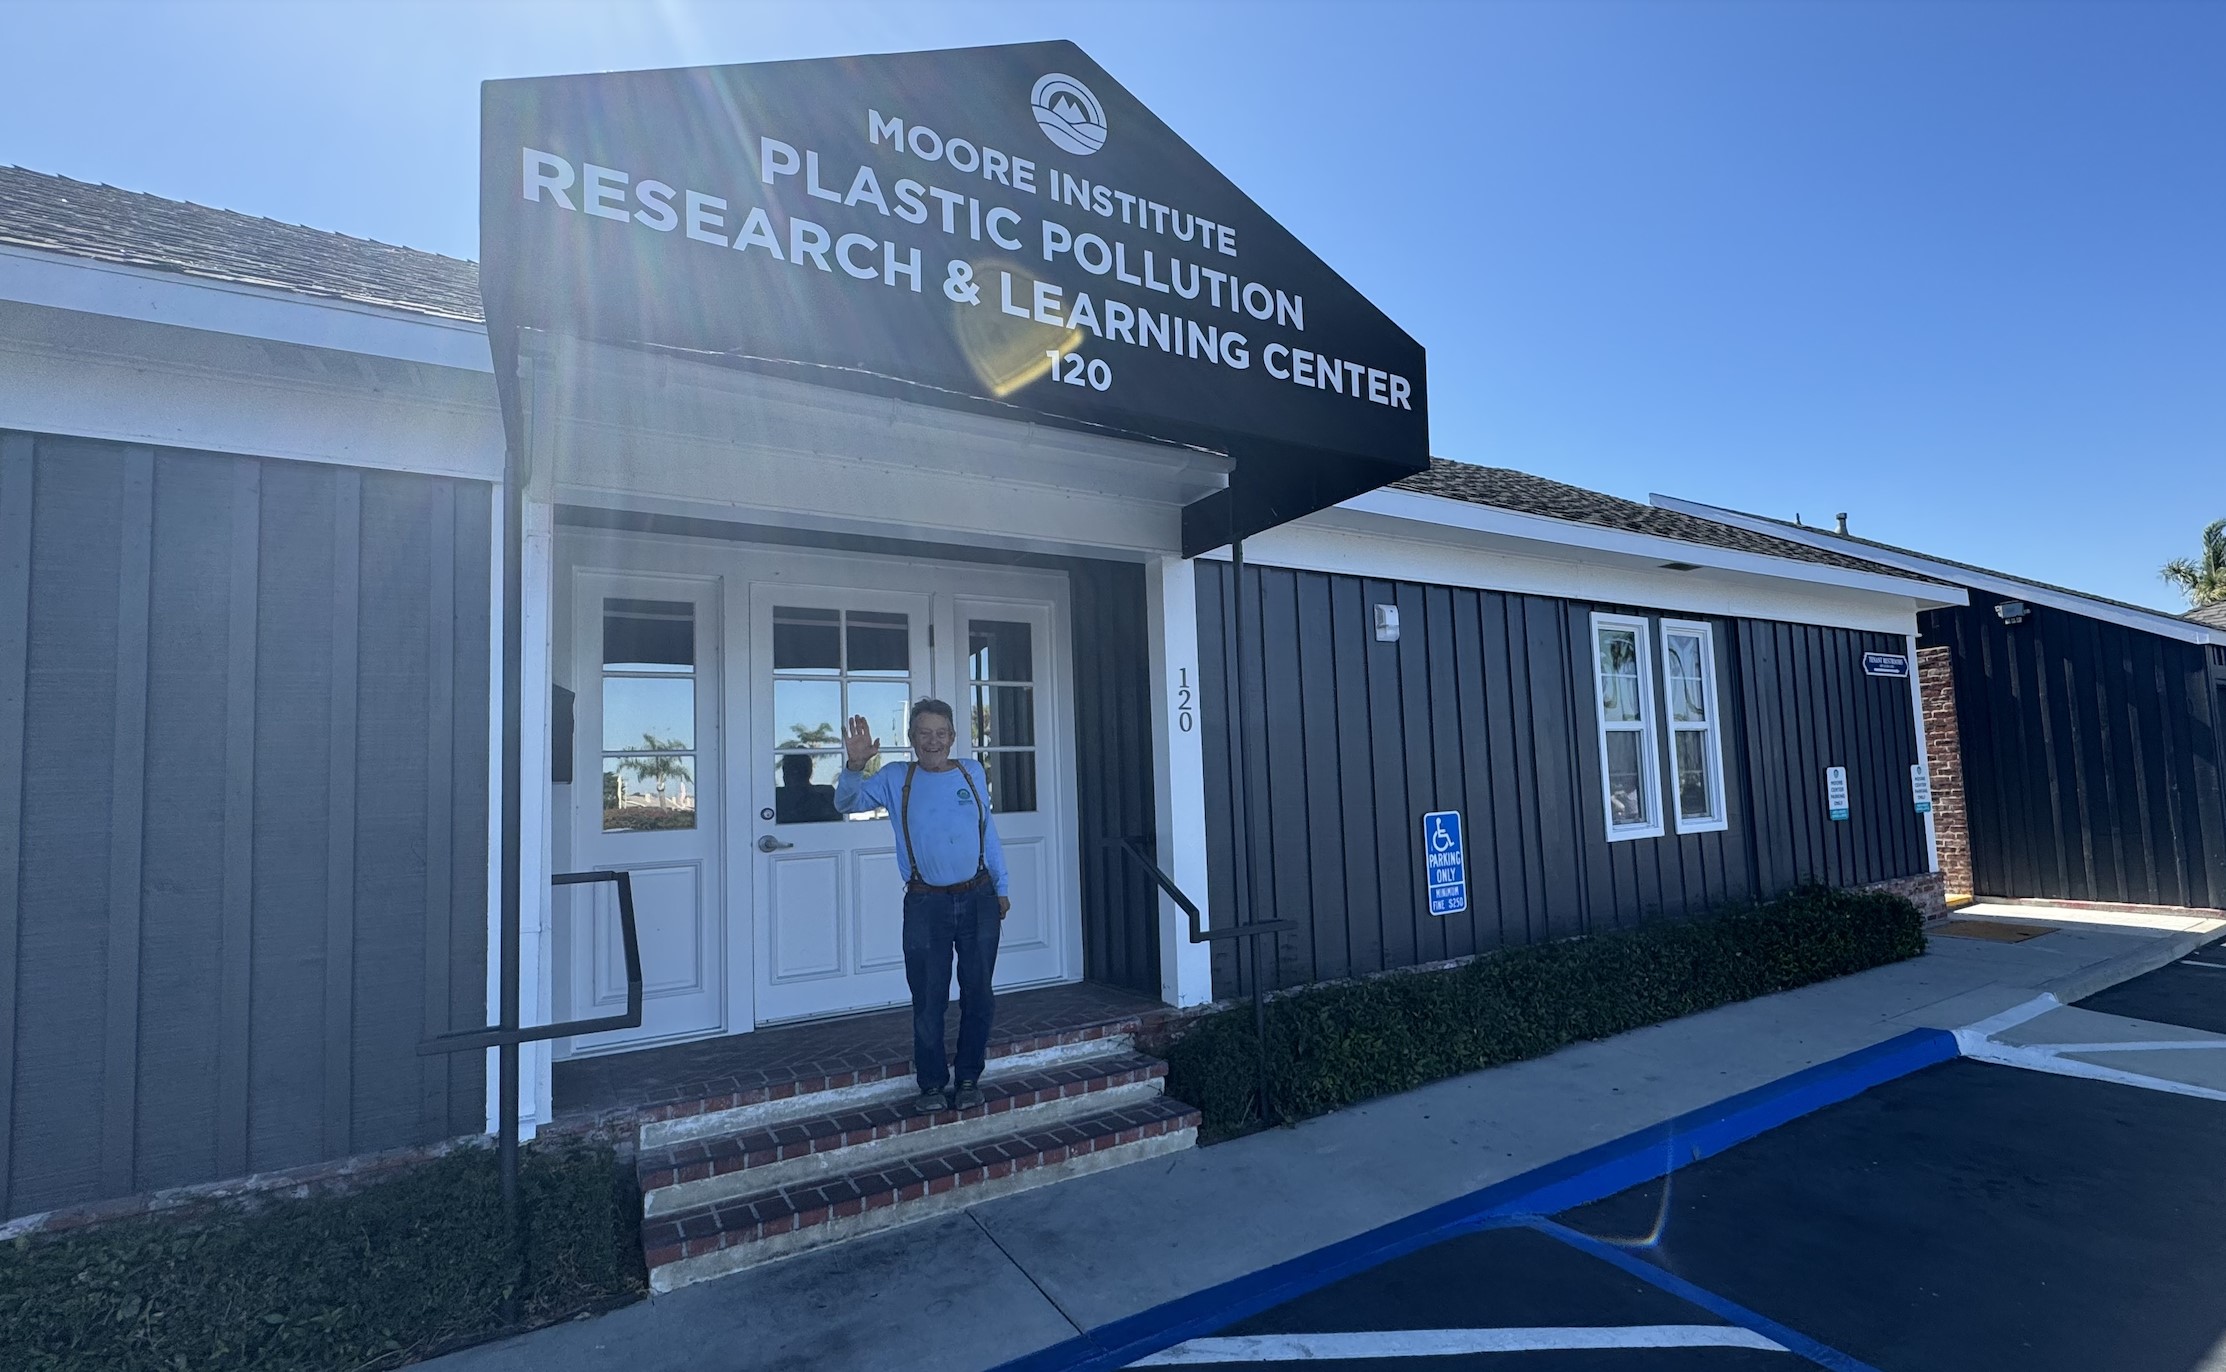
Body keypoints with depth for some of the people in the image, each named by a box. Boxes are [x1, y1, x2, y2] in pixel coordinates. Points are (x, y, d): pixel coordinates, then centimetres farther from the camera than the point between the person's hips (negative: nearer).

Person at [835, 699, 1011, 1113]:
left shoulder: (973, 773, 6)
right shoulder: (896, 779, 0)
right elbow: (847, 802, -11)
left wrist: (1001, 887, 14)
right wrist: (854, 765, -31)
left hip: (978, 899, 2)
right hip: (925, 904, -2)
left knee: (978, 996, 9)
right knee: (929, 1001, 4)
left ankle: (969, 1079, 24)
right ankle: (932, 1084, 21)